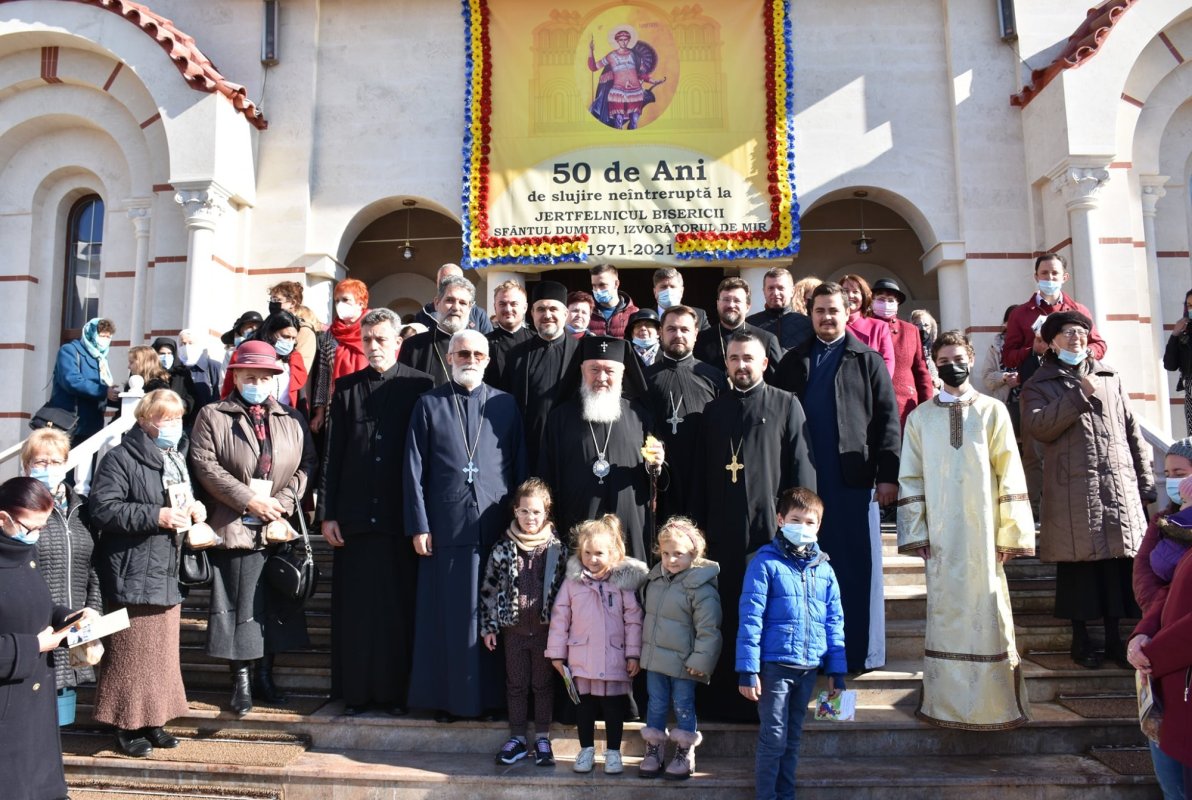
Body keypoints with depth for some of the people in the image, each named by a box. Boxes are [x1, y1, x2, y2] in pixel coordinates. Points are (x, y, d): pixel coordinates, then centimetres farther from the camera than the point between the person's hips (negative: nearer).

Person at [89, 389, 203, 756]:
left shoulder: (177, 458, 15)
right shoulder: (121, 459, -11)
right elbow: (102, 508, -18)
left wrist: (193, 508, 6)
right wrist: (155, 517, -22)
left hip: (167, 573, 8)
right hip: (133, 575, -8)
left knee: (163, 652, 14)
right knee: (132, 654, 0)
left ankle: (152, 721, 26)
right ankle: (128, 726, 15)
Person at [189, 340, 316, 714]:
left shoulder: (292, 420, 11)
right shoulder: (212, 416, 4)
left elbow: (307, 463, 7)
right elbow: (205, 465, -6)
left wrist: (283, 501, -8)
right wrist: (248, 500, -13)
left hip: (280, 527, 3)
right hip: (235, 527, -2)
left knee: (274, 603, 9)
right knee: (238, 604, 1)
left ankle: (265, 674, 22)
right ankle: (241, 679, 13)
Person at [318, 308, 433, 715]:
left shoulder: (420, 386, 2)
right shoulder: (346, 388, 9)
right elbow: (332, 454, 8)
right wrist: (327, 513, 3)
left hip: (402, 514, -2)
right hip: (355, 514, 2)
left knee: (400, 606, 4)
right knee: (355, 608, 7)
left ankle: (395, 691, 16)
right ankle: (356, 692, 18)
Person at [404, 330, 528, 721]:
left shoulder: (506, 404, 8)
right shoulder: (429, 404, 6)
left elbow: (520, 467, 8)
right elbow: (414, 469, 3)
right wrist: (418, 526, -3)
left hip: (495, 526, 1)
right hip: (446, 526, -1)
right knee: (447, 615, 6)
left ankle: (491, 694, 20)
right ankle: (447, 696, 19)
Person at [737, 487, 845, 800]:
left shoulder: (824, 569, 8)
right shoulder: (766, 562, -8)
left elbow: (834, 622, 11)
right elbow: (750, 618, -11)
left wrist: (836, 671, 8)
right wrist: (747, 670, -14)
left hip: (808, 668, 5)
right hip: (774, 665, -5)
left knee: (792, 738, 17)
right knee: (773, 739, 2)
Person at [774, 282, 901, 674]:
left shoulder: (868, 361, 7)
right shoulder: (793, 362, 13)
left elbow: (887, 418, 0)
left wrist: (888, 474, -8)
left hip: (854, 478, -2)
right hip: (804, 479, 2)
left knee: (858, 567, 3)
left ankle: (859, 649, 13)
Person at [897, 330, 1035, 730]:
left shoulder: (993, 411, 5)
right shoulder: (920, 417, 8)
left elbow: (1010, 475, 2)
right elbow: (910, 478, 6)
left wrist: (1012, 532, -3)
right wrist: (916, 532, 0)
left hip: (983, 531, -1)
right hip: (941, 533, 1)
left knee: (988, 611, 2)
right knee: (945, 612, 4)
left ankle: (995, 701, 14)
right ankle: (947, 702, 14)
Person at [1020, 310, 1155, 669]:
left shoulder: (1111, 377, 17)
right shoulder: (1039, 385, 7)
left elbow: (1132, 431, 16)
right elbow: (1037, 426, -12)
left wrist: (1145, 481, 11)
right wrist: (1080, 394, -13)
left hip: (1119, 486, 3)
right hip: (1072, 489, -3)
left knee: (1119, 559, 4)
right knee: (1079, 561, 0)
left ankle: (1114, 636, 16)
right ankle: (1080, 638, 11)